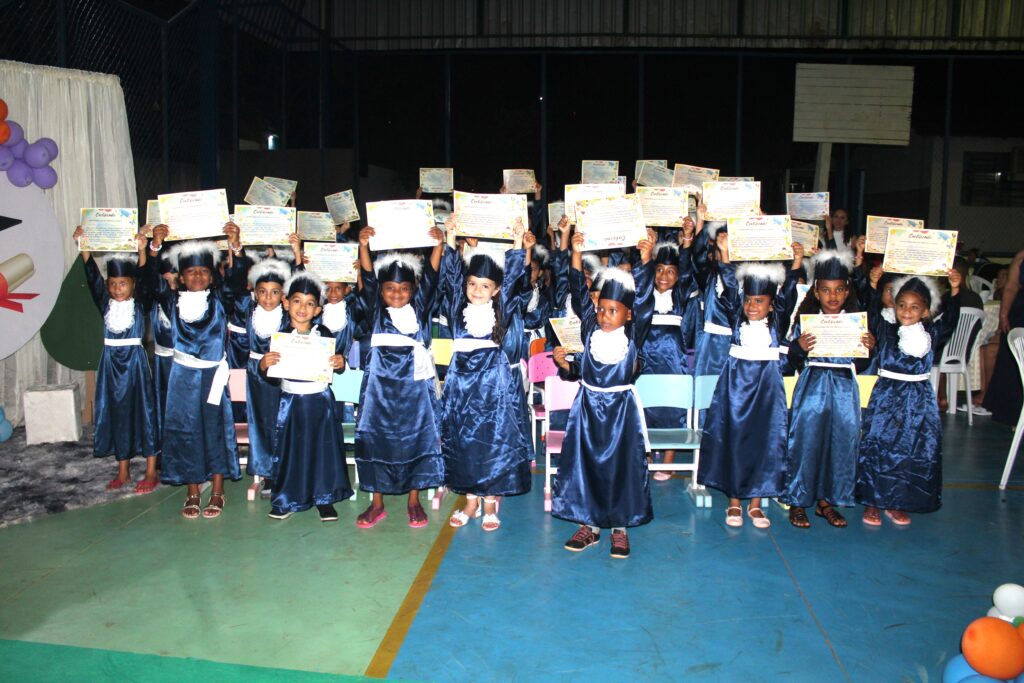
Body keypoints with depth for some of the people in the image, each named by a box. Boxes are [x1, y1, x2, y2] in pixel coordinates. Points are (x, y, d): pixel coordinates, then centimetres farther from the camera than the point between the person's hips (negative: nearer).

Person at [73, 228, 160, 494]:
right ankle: (123, 470, 22)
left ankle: (151, 472, 8)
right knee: (116, 413, 10)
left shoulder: (140, 303, -3)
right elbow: (93, 276, -5)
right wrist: (83, 247, -16)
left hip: (135, 360, -4)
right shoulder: (105, 303, 5)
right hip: (111, 361, 4)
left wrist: (142, 251, -31)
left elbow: (144, 278, -18)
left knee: (142, 411, 0)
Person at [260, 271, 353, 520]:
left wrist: (340, 363, -18)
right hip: (291, 400, 0)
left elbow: (336, 366, 3)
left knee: (324, 447, 6)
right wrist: (264, 364, -25)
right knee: (291, 448, 8)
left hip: (320, 399, 1)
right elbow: (269, 373, -5)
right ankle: (287, 500, 23)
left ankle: (324, 499, 20)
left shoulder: (324, 334, -1)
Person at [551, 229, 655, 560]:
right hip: (588, 405, 2)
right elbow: (579, 294, -4)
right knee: (584, 464, 7)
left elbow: (643, 299, -12)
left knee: (622, 467, 4)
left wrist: (645, 259, -21)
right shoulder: (590, 329, 1)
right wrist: (576, 254, -12)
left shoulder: (633, 334, -3)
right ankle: (589, 524, 21)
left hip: (622, 409, -2)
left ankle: (619, 527, 18)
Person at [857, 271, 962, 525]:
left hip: (918, 401, 2)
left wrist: (954, 291, -22)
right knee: (876, 447, -2)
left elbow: (950, 320, -10)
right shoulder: (885, 330, 1)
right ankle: (872, 502, 9)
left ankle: (897, 503, 18)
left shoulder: (931, 334, 3)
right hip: (886, 397, -2)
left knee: (915, 451, 4)